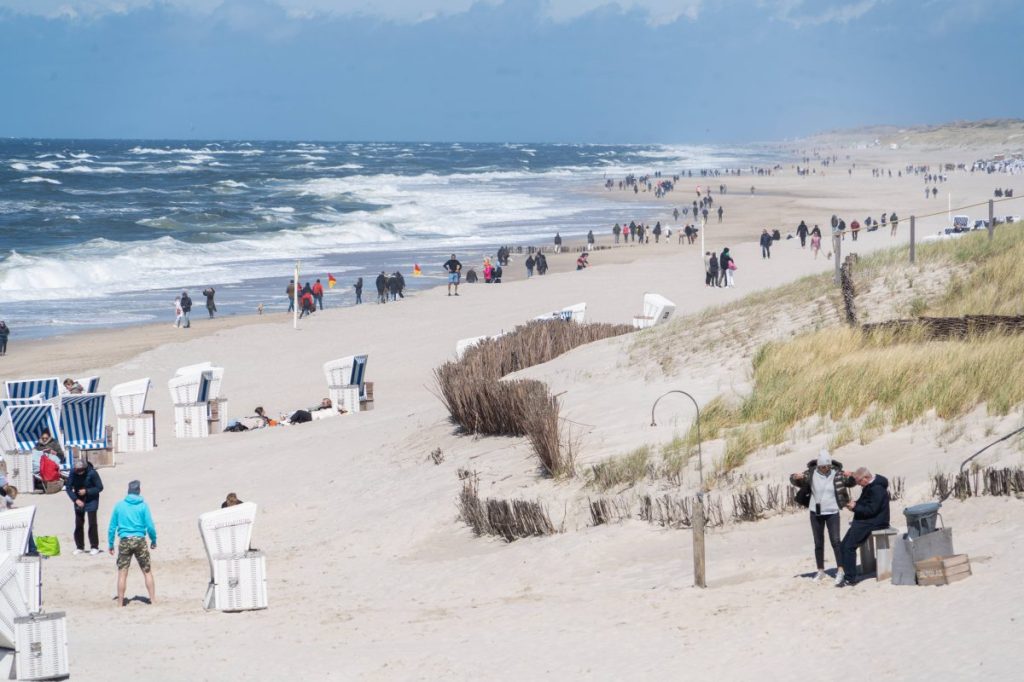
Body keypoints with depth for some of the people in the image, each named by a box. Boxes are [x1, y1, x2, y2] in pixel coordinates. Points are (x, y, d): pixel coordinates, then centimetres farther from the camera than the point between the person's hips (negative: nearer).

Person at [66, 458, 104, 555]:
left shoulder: (92, 473, -21)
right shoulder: (73, 473, -13)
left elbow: (100, 487, -13)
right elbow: (68, 487, -6)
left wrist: (86, 491, -22)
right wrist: (76, 499, -17)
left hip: (91, 501, -3)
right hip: (79, 501, 3)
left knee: (92, 524, -6)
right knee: (78, 524, 5)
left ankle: (94, 547, 3)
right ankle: (79, 547, 16)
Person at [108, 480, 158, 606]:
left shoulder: (119, 505, 4)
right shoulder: (143, 505, -2)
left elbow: (112, 527, 5)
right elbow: (150, 526, -4)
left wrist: (110, 544, 12)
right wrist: (154, 541, 9)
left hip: (124, 541, 1)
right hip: (140, 540, -1)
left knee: (122, 573, 5)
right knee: (147, 572, 9)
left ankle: (120, 602, 5)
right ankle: (153, 600, 9)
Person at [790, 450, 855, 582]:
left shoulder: (837, 473, -8)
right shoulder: (811, 474, -6)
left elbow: (851, 483, -4)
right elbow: (794, 481, 2)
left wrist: (851, 477, -27)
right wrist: (796, 477, -22)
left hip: (832, 513, -2)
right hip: (816, 513, 2)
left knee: (835, 541, -10)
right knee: (818, 543, 9)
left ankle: (840, 569, -8)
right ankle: (820, 571, 18)